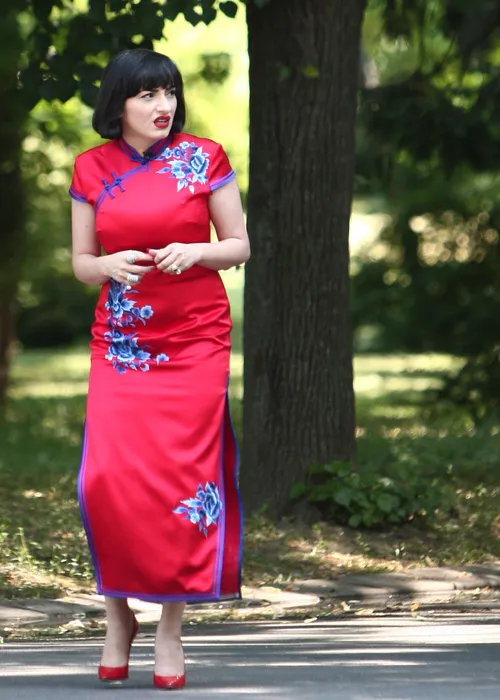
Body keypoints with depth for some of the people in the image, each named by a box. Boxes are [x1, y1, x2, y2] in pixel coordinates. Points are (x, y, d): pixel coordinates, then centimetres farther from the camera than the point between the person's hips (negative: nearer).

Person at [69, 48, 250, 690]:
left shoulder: (204, 158, 2)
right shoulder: (92, 169, 6)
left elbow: (240, 246, 6)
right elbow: (80, 262, 11)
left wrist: (194, 252, -13)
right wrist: (109, 266, -10)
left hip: (194, 340, -1)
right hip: (119, 342, 1)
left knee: (182, 478, -6)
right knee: (107, 477, -11)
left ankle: (170, 627, 5)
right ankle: (117, 616, 8)